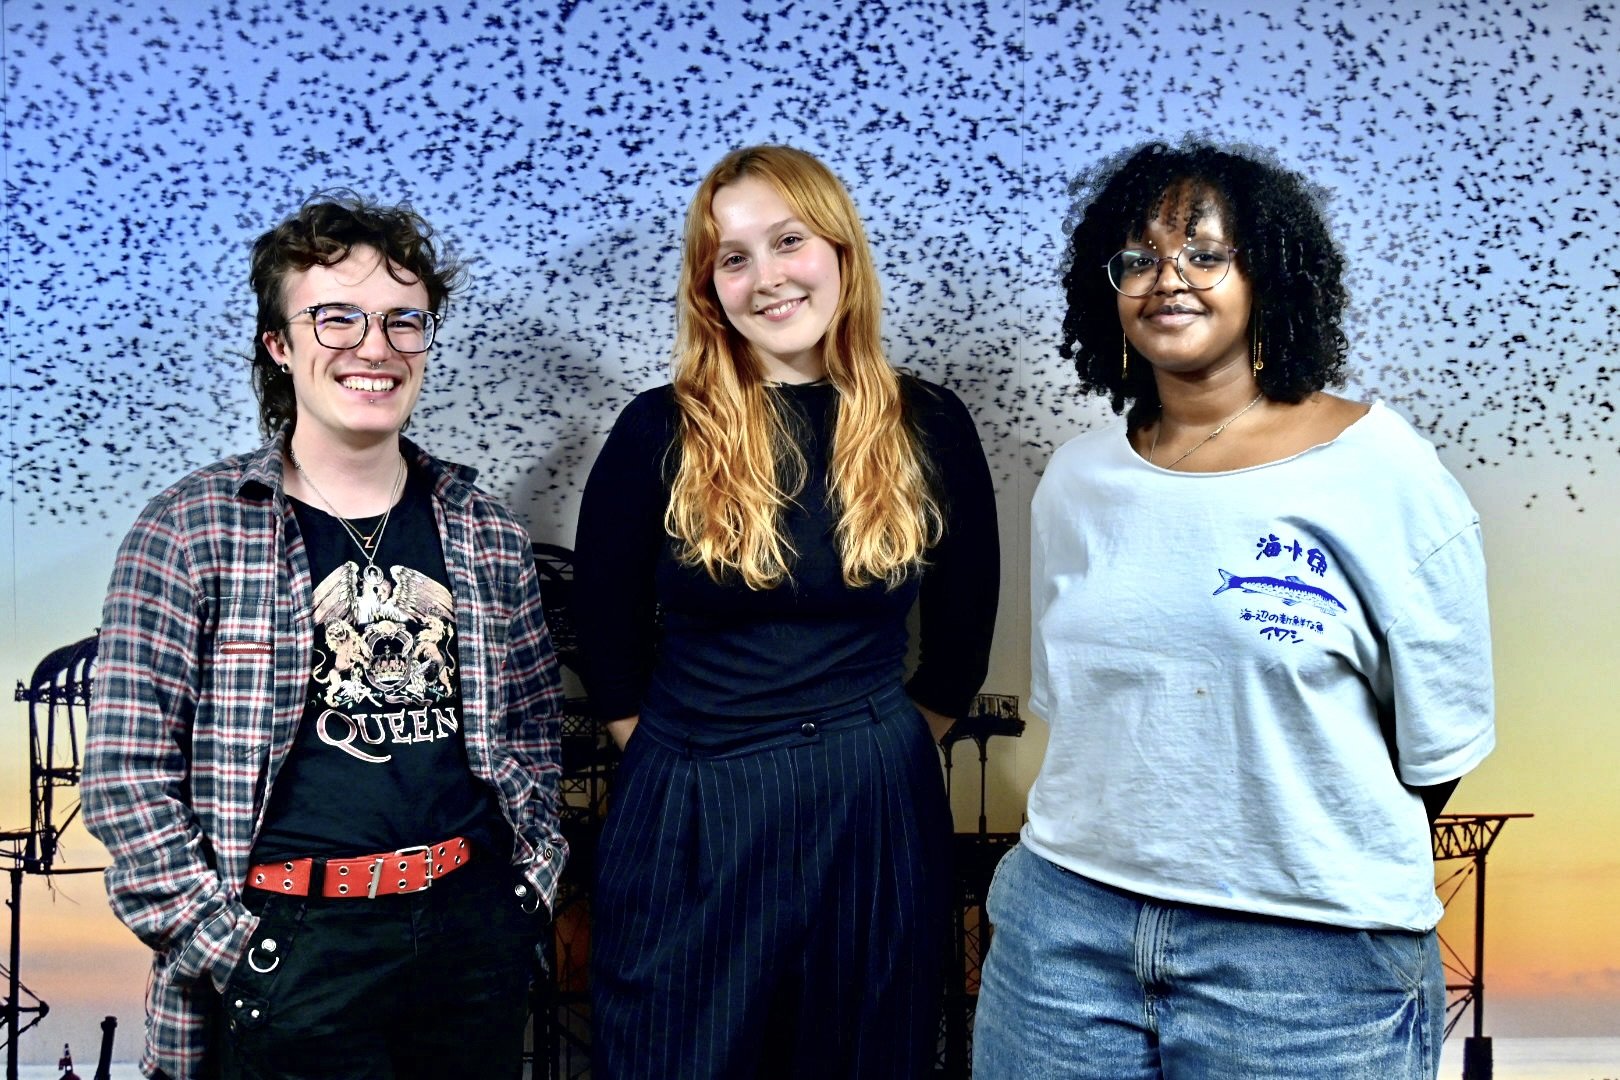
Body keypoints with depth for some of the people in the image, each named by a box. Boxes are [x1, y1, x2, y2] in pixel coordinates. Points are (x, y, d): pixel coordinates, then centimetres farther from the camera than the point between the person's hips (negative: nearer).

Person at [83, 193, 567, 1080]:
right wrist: (222, 942, -9)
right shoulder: (190, 530, -5)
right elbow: (126, 773, -6)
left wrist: (530, 878, 7)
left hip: (476, 929, 4)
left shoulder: (484, 530, 5)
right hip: (286, 954, -3)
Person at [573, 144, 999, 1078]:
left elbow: (962, 636, 9)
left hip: (877, 814, 1)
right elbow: (607, 634, 5)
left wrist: (875, 750, 12)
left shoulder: (928, 425, -2)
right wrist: (697, 756, 8)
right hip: (689, 822, -1)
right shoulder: (659, 433, -6)